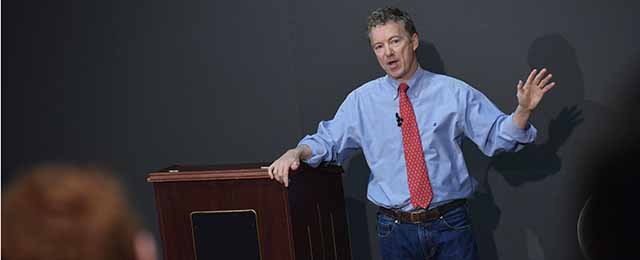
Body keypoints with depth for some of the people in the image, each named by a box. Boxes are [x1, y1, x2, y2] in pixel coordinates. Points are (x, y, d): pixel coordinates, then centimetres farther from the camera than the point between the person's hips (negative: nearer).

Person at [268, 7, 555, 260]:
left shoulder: (453, 92, 1)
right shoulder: (361, 100, 4)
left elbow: (497, 137, 2)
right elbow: (327, 141, 11)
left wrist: (523, 110, -15)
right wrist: (297, 153, -8)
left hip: (451, 224, -1)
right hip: (396, 229, 1)